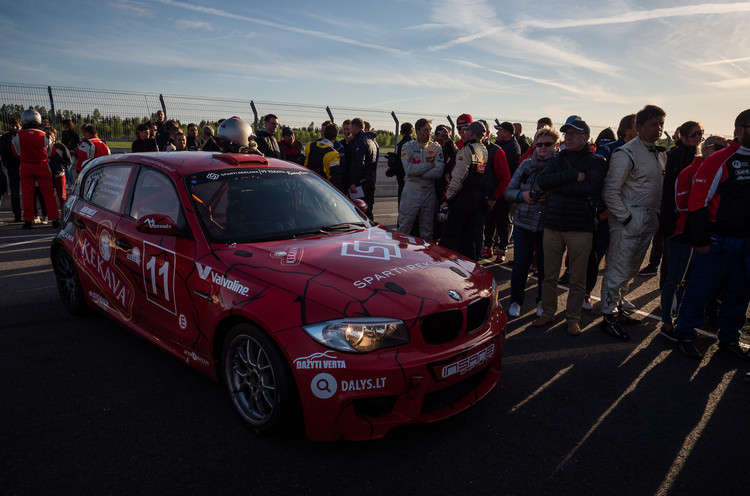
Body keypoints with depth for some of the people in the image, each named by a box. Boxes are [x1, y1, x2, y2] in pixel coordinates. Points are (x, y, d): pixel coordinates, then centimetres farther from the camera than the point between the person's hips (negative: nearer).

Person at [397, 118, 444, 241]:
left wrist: (417, 171, -12)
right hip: (412, 191, -2)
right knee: (404, 228, 1)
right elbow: (409, 169, -15)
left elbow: (438, 172, -9)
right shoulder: (408, 146, 0)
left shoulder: (436, 147, 4)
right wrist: (430, 165, -11)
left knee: (427, 232, 11)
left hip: (429, 191, 2)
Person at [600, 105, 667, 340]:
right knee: (618, 270, -4)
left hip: (648, 222, 8)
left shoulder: (661, 154, 14)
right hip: (629, 222, -8)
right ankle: (608, 316, 7)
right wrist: (625, 218, -15)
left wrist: (657, 215, 12)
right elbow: (610, 192, -16)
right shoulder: (626, 153, -12)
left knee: (631, 270, 16)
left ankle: (618, 308, 29)